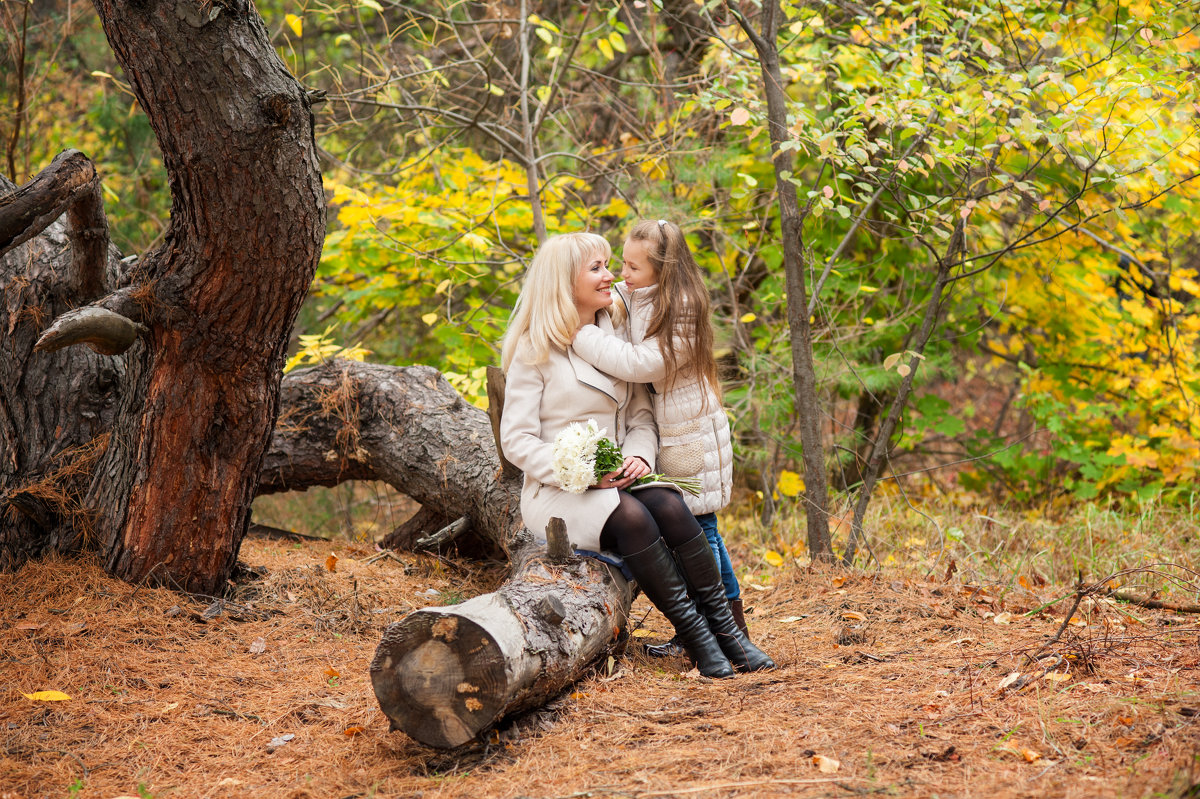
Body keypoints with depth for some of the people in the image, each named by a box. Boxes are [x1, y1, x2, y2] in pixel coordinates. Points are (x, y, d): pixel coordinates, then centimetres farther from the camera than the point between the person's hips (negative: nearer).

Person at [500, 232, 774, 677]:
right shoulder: (534, 352, -4)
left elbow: (641, 415, 12)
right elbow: (517, 441, -8)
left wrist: (638, 455, -10)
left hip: (618, 480, 4)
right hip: (559, 492, -4)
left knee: (669, 507, -27)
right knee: (631, 517, -33)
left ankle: (724, 628, -23)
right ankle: (693, 633, -26)